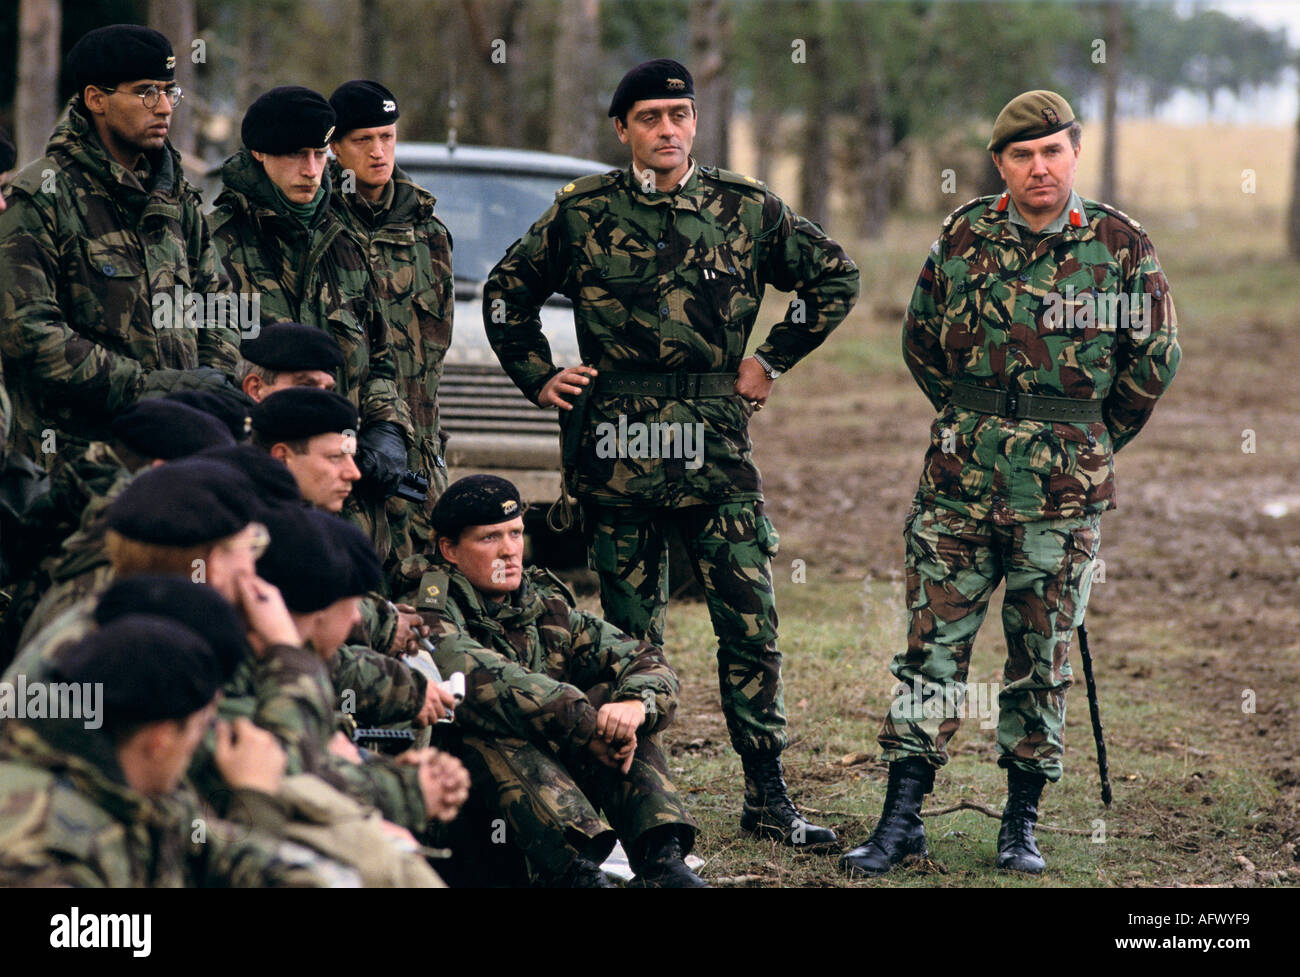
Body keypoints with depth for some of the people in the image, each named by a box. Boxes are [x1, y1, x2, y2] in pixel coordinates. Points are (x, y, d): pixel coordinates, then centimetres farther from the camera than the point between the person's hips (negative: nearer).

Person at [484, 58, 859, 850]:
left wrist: (772, 361, 9)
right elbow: (508, 292, 17)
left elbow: (836, 277, 15)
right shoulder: (583, 212, 4)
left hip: (717, 447, 0)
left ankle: (768, 797, 6)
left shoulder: (747, 209, 4)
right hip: (616, 449, 0)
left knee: (751, 622, -3)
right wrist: (538, 378, 9)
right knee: (631, 632, 6)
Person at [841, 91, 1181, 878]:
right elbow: (921, 340, 16)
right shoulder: (963, 237, 3)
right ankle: (902, 818, 5)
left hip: (1062, 489, -1)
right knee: (932, 643, 1)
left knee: (1042, 656, 7)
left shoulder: (1122, 247, -3)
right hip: (960, 479, 2)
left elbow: (1154, 361, 6)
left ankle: (1023, 820, 18)